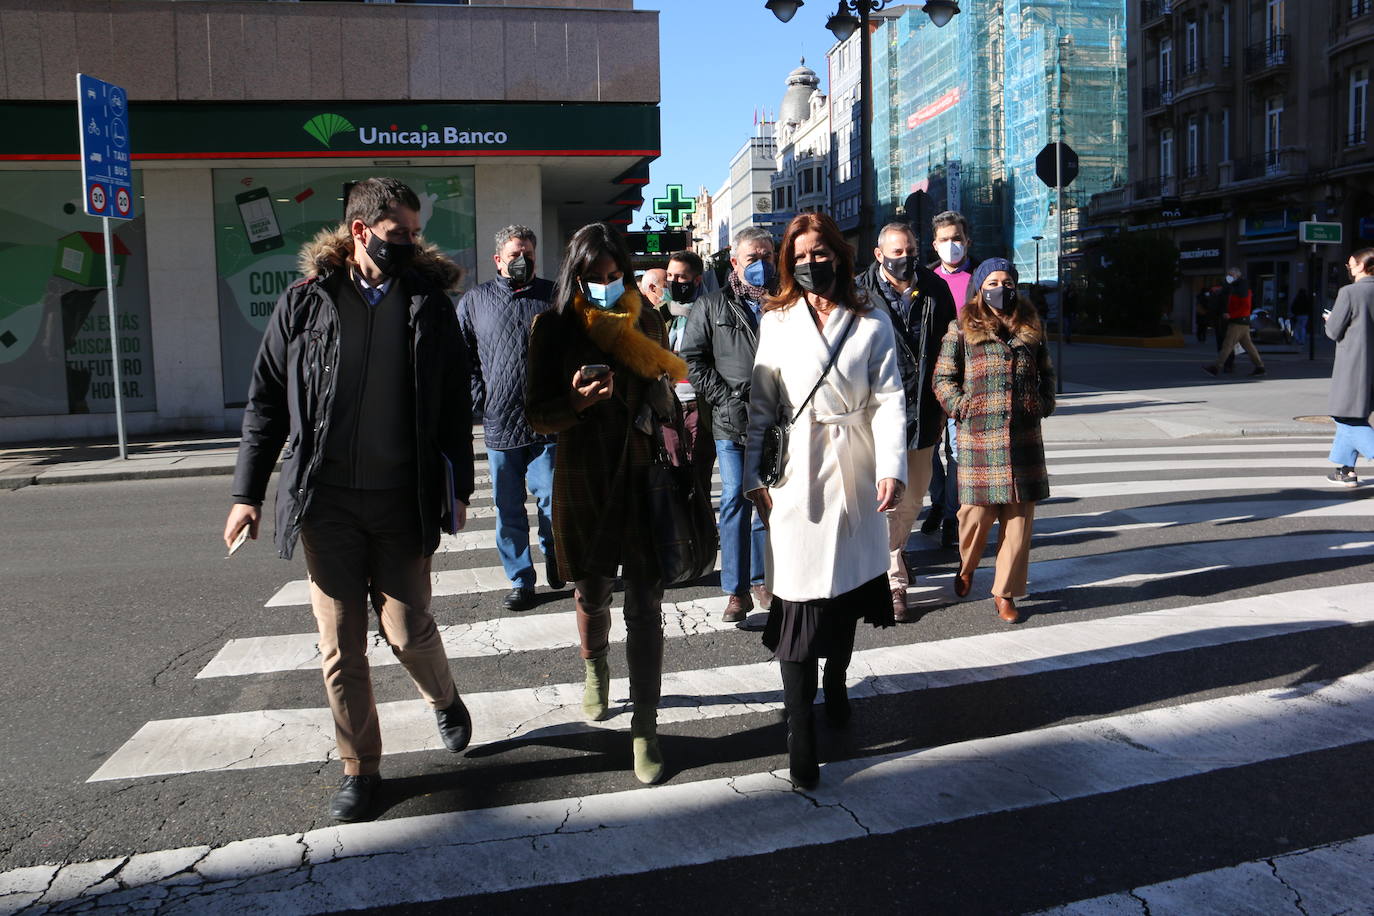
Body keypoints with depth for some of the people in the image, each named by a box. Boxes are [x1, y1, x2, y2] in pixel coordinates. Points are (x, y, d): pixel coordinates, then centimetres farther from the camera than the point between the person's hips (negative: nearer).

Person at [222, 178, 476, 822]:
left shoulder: (429, 304, 3)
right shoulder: (304, 303, 2)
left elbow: (455, 403, 6)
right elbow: (266, 401, 5)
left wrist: (459, 488, 5)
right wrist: (248, 491, 2)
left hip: (402, 498, 0)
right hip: (325, 501, 1)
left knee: (407, 628, 2)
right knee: (340, 645, 6)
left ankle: (444, 701, 35)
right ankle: (359, 768, 22)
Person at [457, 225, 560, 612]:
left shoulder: (553, 297, 7)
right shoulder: (475, 300, 8)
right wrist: (479, 399, -1)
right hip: (499, 422, 1)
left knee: (551, 500, -2)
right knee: (508, 509, 6)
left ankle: (553, 552, 28)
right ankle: (521, 580, 18)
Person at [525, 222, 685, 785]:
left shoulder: (645, 321, 4)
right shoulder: (554, 327, -2)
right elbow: (539, 415, -3)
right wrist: (577, 402, -22)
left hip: (643, 479, 0)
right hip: (583, 481, 0)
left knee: (645, 607, -1)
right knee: (591, 594, 16)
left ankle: (645, 728, 8)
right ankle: (595, 667, 48)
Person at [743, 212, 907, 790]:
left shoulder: (872, 325, 5)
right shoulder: (777, 323, 5)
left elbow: (888, 401, -2)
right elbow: (761, 406, 4)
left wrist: (891, 468, -15)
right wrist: (754, 477, -1)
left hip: (855, 476, 2)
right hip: (797, 477, -1)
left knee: (847, 589, 14)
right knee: (799, 598, -5)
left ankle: (836, 680, 40)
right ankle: (800, 733, 1)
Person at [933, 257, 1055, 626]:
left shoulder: (1031, 328, 15)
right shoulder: (962, 329, 3)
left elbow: (1046, 373, 25)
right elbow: (943, 378, 3)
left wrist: (1044, 405, 12)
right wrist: (962, 408, -7)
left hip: (1024, 436, 3)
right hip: (979, 436, -3)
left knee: (1019, 515, 2)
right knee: (978, 509, -1)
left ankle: (1006, 592, 13)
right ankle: (966, 567, 30)